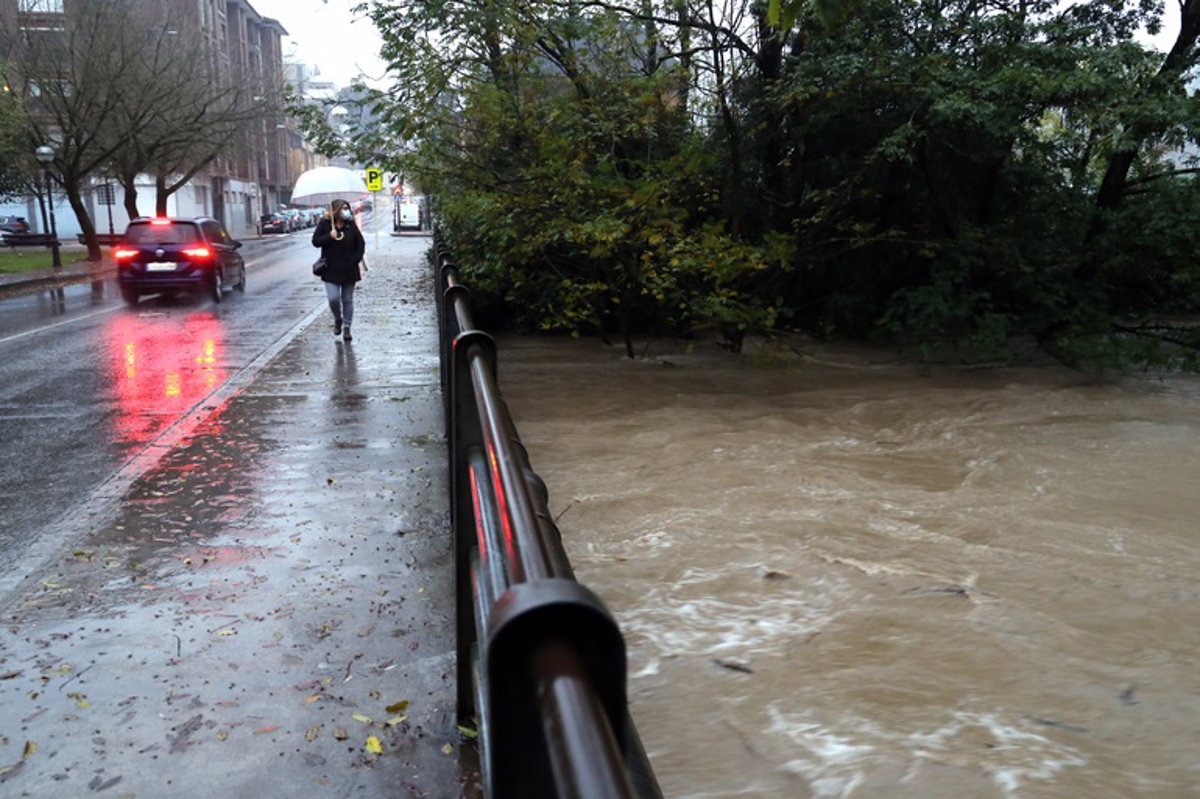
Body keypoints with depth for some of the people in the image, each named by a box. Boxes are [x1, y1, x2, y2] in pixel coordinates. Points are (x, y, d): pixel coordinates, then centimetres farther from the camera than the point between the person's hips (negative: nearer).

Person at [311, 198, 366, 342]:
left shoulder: (351, 225, 0)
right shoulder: (324, 224, -3)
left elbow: (361, 243, 5)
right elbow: (315, 241, -4)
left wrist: (356, 259, -5)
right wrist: (329, 236, -19)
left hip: (349, 269, 1)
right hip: (331, 269, -1)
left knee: (347, 300, 7)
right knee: (333, 298, -10)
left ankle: (346, 327, 17)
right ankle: (337, 320, 19)